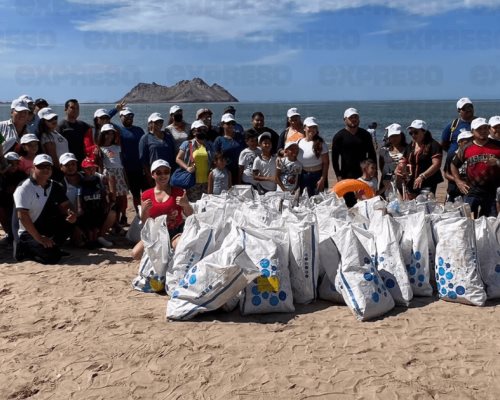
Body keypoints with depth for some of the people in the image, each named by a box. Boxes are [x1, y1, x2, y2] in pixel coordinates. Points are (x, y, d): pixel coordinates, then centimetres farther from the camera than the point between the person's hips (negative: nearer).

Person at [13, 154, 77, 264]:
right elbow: (22, 216, -20)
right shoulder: (24, 189, -14)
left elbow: (64, 206, 3)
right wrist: (39, 238, -24)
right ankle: (26, 249, -1)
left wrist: (69, 214, -23)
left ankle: (52, 246, -5)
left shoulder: (55, 187, 5)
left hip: (49, 229, 6)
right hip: (29, 233, -6)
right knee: (52, 257, -28)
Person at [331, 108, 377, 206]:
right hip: (347, 175, -2)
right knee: (350, 203, -1)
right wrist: (338, 175, -7)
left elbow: (372, 154, 14)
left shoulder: (365, 135, 9)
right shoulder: (339, 136, 1)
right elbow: (335, 157, 0)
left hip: (364, 174, 2)